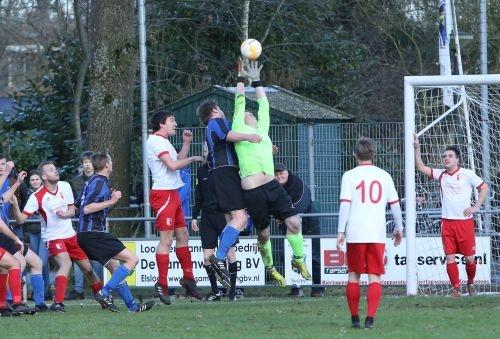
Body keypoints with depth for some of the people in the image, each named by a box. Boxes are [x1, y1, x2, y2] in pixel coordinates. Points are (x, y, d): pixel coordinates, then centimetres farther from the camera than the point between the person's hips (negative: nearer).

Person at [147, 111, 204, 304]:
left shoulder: (164, 142, 21)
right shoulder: (156, 141, -11)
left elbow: (179, 161, 27)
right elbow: (173, 165, -19)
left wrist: (186, 144, 17)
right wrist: (192, 159, -7)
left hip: (173, 194, 10)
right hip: (163, 193, -10)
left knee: (182, 235, 12)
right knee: (166, 239, -12)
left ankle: (188, 278, 17)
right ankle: (162, 285, -11)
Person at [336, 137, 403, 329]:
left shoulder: (350, 176, 0)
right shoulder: (384, 176, 6)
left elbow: (345, 204, -7)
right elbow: (395, 204, 9)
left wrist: (341, 232, -5)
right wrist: (399, 229, 21)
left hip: (355, 234, -1)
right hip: (377, 234, 1)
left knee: (354, 276, 11)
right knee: (375, 278, 1)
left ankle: (355, 319, 14)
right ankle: (370, 318, -12)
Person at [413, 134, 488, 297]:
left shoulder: (467, 174, -1)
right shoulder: (441, 174, 9)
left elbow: (484, 187, 3)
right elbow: (421, 168, 6)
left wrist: (476, 207, -5)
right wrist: (417, 148, -2)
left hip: (465, 221, -3)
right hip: (447, 222, 3)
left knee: (469, 258, 2)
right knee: (450, 258, -3)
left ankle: (470, 283, 24)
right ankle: (456, 288, 5)